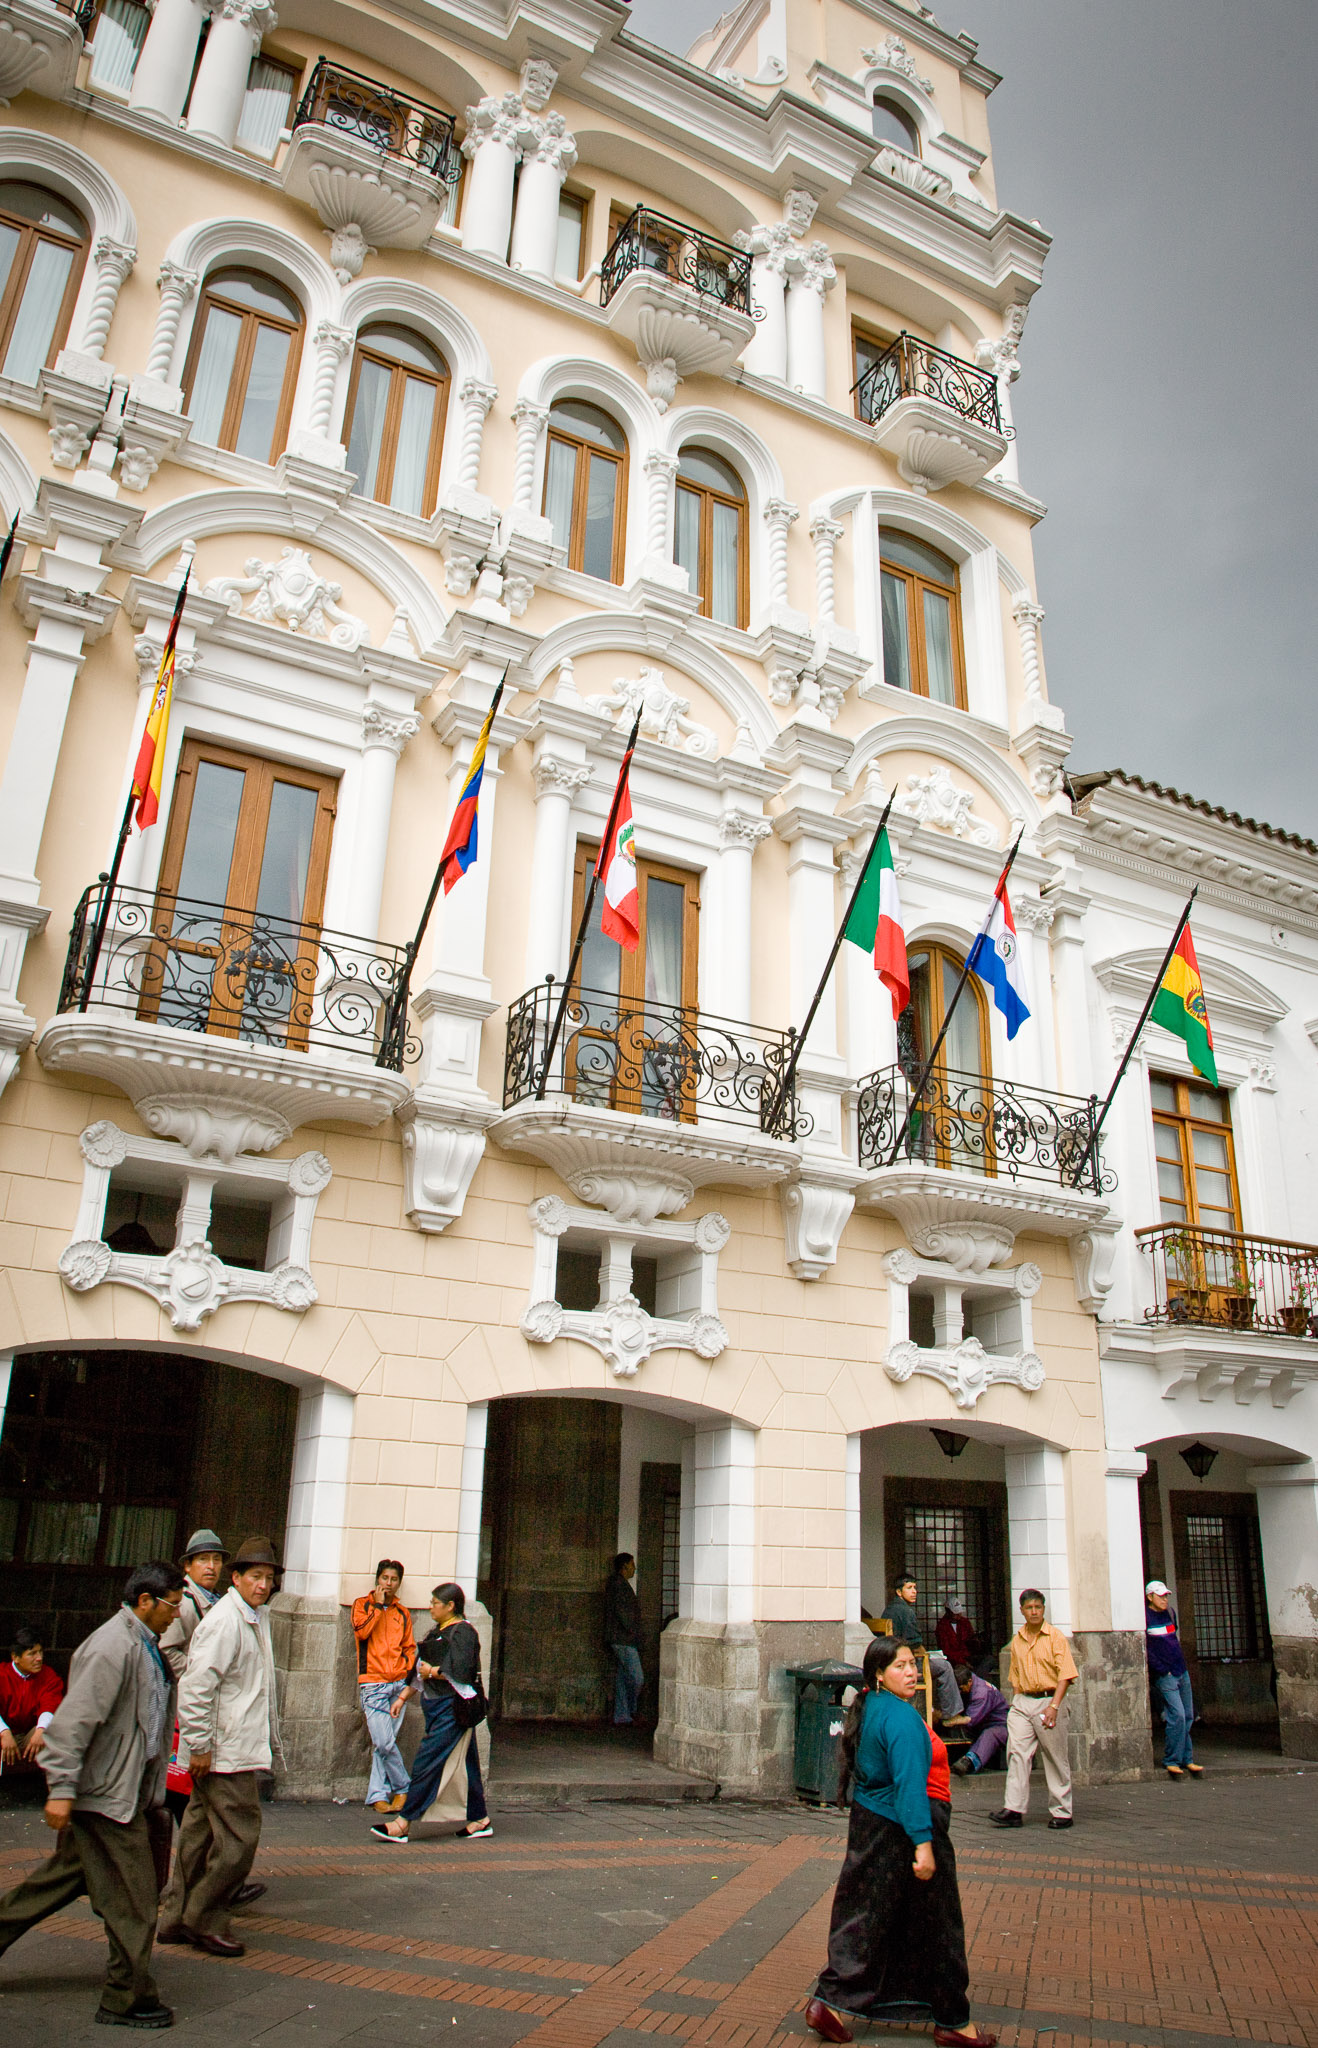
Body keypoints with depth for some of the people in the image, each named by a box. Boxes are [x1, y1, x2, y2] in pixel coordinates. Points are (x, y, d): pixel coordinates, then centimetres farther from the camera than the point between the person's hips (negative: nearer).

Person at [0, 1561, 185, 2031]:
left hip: (126, 1791, 10)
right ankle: (128, 2000, 11)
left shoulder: (145, 1646, 11)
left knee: (64, 1878, 19)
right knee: (132, 1898, -1)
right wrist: (61, 1789, -24)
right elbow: (73, 1719, -23)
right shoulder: (112, 1647, -21)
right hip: (106, 1793, -10)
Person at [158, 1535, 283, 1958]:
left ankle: (180, 1918, 25)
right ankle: (205, 1919, 8)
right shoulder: (223, 1621, -16)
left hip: (244, 1747, 10)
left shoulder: (257, 1618, 15)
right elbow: (196, 1686, -21)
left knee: (202, 1832, 16)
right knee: (239, 1837, -5)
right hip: (225, 1751, -10)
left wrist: (272, 1743, 23)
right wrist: (199, 1746, -21)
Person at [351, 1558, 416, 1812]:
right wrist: (378, 1605, -8)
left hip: (397, 1684, 3)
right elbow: (361, 1631, -13)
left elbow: (409, 1649, 14)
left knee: (385, 1742, 2)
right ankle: (403, 1788, 8)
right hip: (372, 1684, -3)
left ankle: (377, 1795, 11)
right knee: (384, 1743, -10)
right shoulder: (363, 1605, 5)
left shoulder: (402, 1613, 15)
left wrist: (408, 1685, 4)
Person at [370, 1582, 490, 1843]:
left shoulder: (462, 1633, -13)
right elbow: (421, 1670, 21)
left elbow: (462, 1673, -22)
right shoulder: (438, 1632, 15)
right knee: (464, 1766, 12)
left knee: (427, 1762, -8)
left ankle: (402, 1824, -5)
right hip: (436, 1706, 9)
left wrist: (432, 1672, -11)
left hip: (453, 1708, -9)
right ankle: (480, 1820, 19)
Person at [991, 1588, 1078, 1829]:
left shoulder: (1055, 1637, -5)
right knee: (1016, 1753, -5)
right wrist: (1015, 1703, 12)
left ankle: (1061, 1812, 15)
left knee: (1056, 1759, 4)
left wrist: (1053, 1706, -19)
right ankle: (1014, 1810, -6)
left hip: (1049, 1699, -4)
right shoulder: (1017, 1640, 11)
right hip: (1022, 1701, 4)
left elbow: (1065, 1674, -11)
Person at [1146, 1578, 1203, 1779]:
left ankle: (1187, 1760, 18)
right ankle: (1171, 1761, -4)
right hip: (1164, 1675, -7)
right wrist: (1163, 1670, -14)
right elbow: (1145, 1649, -14)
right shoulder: (1145, 1617, -11)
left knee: (1188, 1717, 8)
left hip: (1181, 1671, 7)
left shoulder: (1170, 1613, 12)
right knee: (1177, 1715, -14)